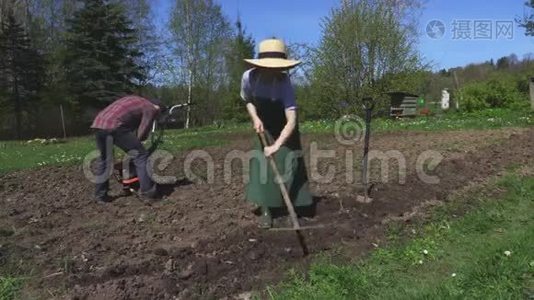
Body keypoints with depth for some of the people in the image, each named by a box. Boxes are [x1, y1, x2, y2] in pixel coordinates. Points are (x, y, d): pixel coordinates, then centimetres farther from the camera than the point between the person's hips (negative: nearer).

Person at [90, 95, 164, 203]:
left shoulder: (134, 100, 33)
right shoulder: (150, 109, 10)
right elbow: (142, 134, 4)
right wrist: (134, 144, 23)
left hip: (98, 122, 8)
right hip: (114, 125, -8)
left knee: (104, 159, 22)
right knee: (140, 155, 1)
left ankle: (100, 194, 25)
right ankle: (147, 191, 1)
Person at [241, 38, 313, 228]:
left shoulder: (284, 83, -34)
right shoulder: (249, 77, -25)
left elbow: (292, 121, -41)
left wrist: (277, 145, -52)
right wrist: (255, 118, -19)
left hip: (283, 128, -2)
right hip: (263, 126, 2)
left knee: (289, 164, -5)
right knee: (261, 164, -4)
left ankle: (292, 207, 12)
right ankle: (265, 211, 6)